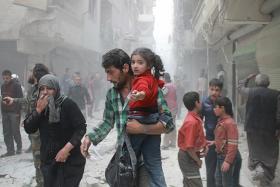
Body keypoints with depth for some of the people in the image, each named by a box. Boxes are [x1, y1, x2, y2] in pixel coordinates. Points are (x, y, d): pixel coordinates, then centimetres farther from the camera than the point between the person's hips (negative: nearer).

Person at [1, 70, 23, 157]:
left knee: (15, 131, -2)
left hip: (14, 113, -6)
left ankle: (19, 147, 16)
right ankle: (10, 150, 12)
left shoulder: (16, 85, -6)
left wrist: (17, 111, -15)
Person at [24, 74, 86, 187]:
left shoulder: (68, 104, -14)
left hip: (70, 160, -5)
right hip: (48, 160, 5)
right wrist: (38, 110, -17)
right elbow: (28, 129, -4)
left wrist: (66, 149, -23)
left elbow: (81, 128, -16)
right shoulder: (40, 105, 3)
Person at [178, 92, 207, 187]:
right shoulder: (192, 122, -27)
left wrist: (205, 145, 4)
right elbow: (189, 146, -26)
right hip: (188, 158, -10)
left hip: (190, 156, 10)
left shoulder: (195, 118, 4)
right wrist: (198, 160, -14)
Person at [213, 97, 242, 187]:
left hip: (228, 157, -9)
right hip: (220, 156, 9)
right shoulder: (221, 121, 5)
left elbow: (233, 145, -26)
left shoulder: (230, 123, -23)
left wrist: (228, 161, -26)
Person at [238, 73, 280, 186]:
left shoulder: (251, 92, -5)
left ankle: (257, 168, -1)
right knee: (269, 155, 13)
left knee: (255, 151, 22)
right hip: (270, 130, -1)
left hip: (252, 128, 1)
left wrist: (247, 78, 29)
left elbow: (241, 87, 16)